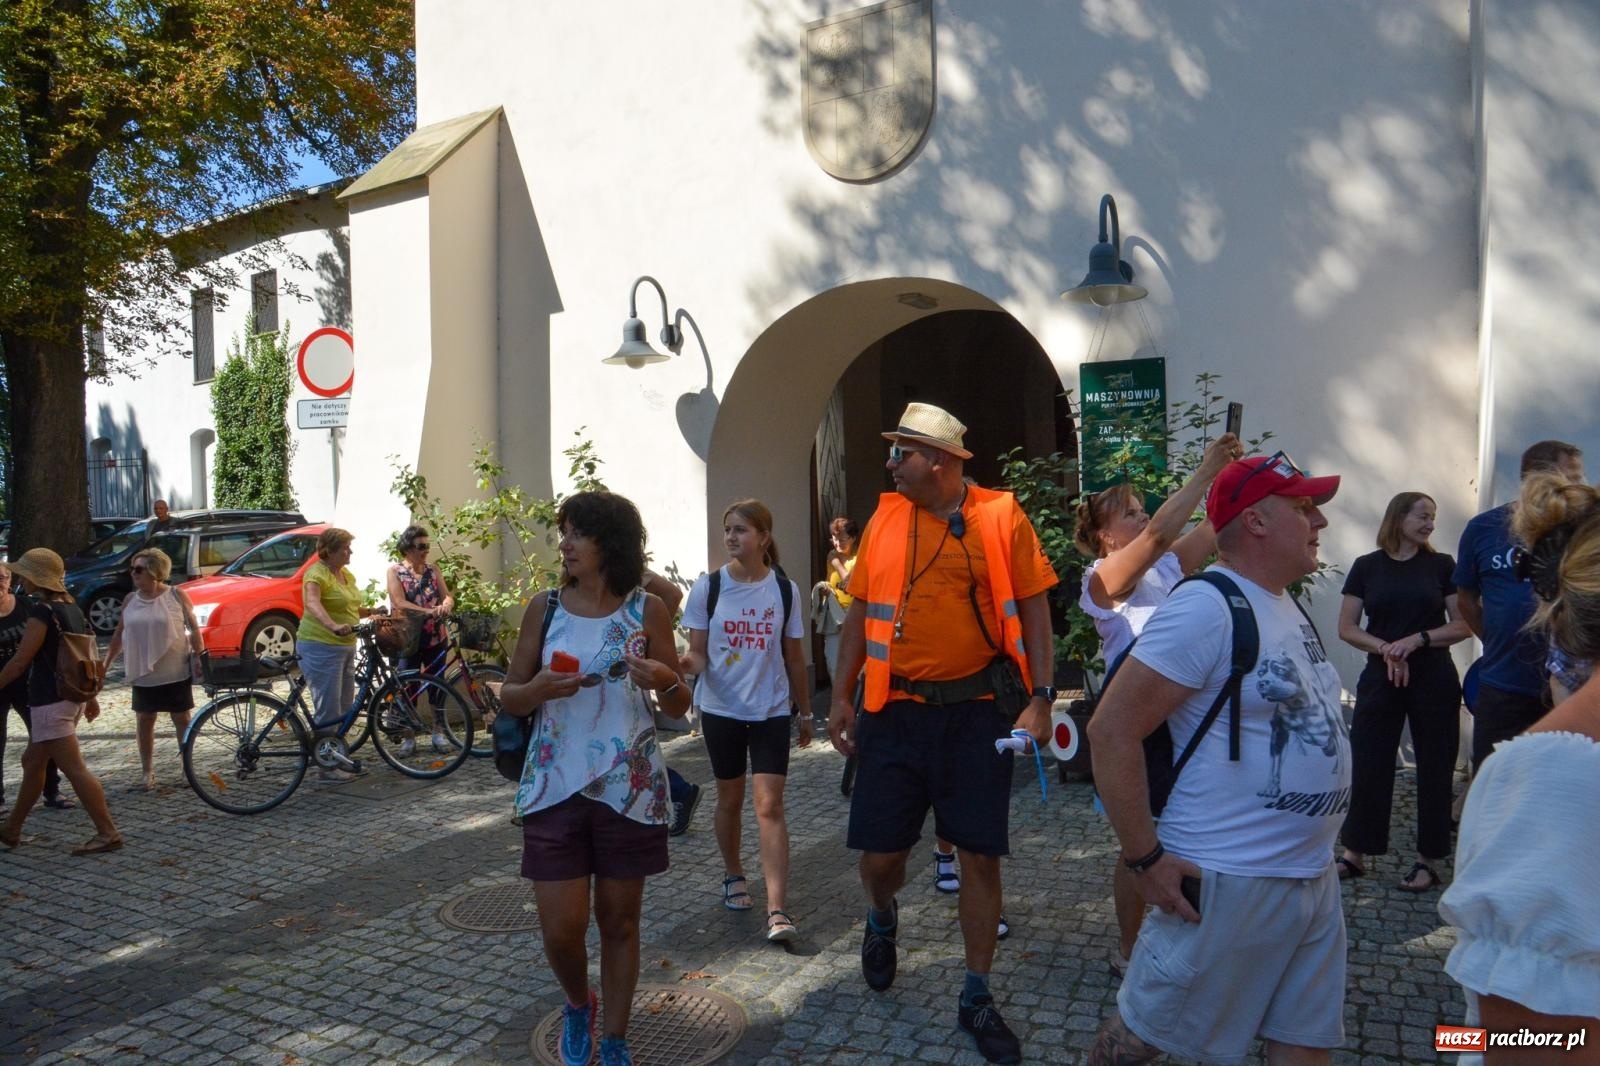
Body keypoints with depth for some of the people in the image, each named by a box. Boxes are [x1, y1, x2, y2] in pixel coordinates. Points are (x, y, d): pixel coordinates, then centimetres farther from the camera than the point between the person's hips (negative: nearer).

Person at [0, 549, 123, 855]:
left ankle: (108, 834, -8)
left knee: (75, 769, -8)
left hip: (50, 702, -10)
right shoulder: (71, 606, 11)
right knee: (32, 762, 21)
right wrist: (90, 696, 22)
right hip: (71, 697, 10)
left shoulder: (41, 612, -15)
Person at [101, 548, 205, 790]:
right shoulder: (131, 600, 4)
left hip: (176, 672, -3)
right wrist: (106, 664, 11)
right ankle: (147, 772, 19)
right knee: (144, 721, 8)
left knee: (182, 720, 6)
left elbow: (194, 629, -3)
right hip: (143, 674, 4)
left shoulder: (176, 595, -6)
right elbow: (118, 635, 12)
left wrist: (199, 657, -10)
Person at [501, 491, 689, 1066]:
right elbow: (509, 697, 5)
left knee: (620, 922, 11)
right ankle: (578, 1004, 36)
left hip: (629, 788, -1)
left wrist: (664, 680, -22)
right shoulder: (544, 607, -1)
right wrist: (538, 689, -17)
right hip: (554, 786, 1)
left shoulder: (647, 609, -4)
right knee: (561, 930, 3)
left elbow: (679, 707, 1)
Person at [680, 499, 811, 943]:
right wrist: (689, 663, -27)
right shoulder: (708, 587, -5)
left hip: (771, 710, -1)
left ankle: (778, 910, -8)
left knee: (769, 805, -7)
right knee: (730, 799, 14)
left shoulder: (785, 591, -3)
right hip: (721, 709, 1)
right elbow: (698, 651, -3)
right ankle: (734, 875, 38)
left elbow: (794, 657, 5)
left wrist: (804, 712, 11)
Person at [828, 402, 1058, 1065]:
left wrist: (1040, 699, -9)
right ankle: (882, 921, 42)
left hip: (977, 710, -2)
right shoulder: (885, 518, 4)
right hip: (895, 710, 2)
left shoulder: (1000, 517, -3)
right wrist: (841, 697, 6)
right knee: (879, 852, 6)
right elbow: (860, 612, 9)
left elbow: (1033, 610, -1)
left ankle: (977, 997, 24)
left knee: (980, 854, 5)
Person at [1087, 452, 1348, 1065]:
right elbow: (1111, 732, -23)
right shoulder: (1207, 608, -19)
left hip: (1314, 877, 9)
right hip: (1228, 883, -8)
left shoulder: (1285, 606, 10)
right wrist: (1146, 859, -20)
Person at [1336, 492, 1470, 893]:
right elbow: (1347, 628, 0)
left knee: (1434, 768, 5)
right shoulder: (1367, 567, 3)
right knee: (1368, 763, 2)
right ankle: (1355, 854, 12)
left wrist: (1417, 639, -15)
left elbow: (1464, 625, -1)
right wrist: (1385, 648, -15)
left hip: (1434, 681, 0)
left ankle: (1428, 860, 17)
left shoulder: (1442, 565, 3)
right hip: (1380, 678, 0)